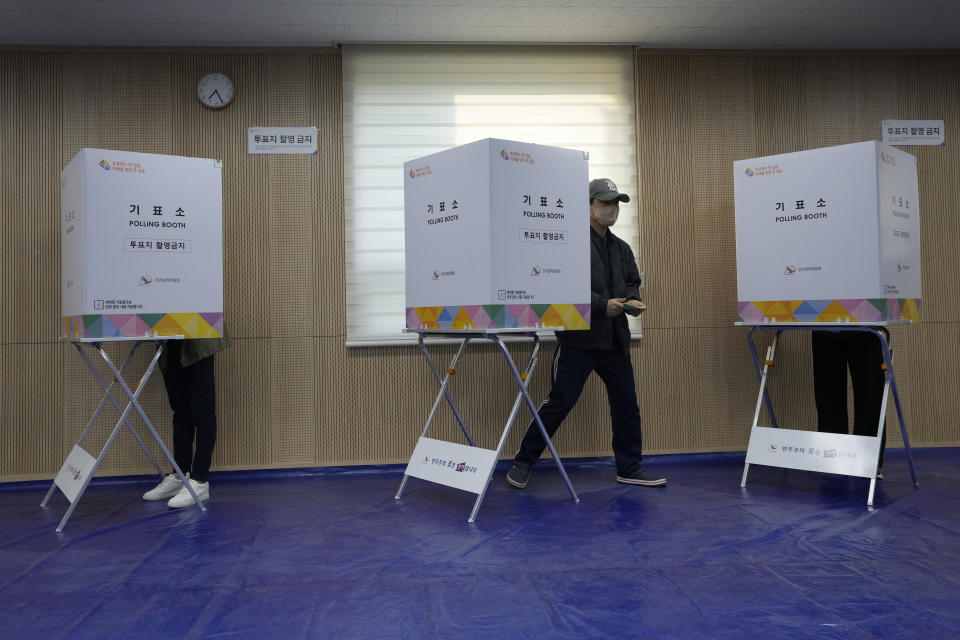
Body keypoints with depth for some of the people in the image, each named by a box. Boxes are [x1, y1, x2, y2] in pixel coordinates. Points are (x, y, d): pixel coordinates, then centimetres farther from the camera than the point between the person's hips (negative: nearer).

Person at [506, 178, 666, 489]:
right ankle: (522, 463, 12)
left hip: (615, 339, 7)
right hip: (579, 339, -7)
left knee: (626, 404, 11)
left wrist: (632, 300, 0)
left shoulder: (621, 248, 17)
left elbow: (632, 282, 22)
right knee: (560, 402, -3)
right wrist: (602, 305, -21)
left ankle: (630, 468, 25)